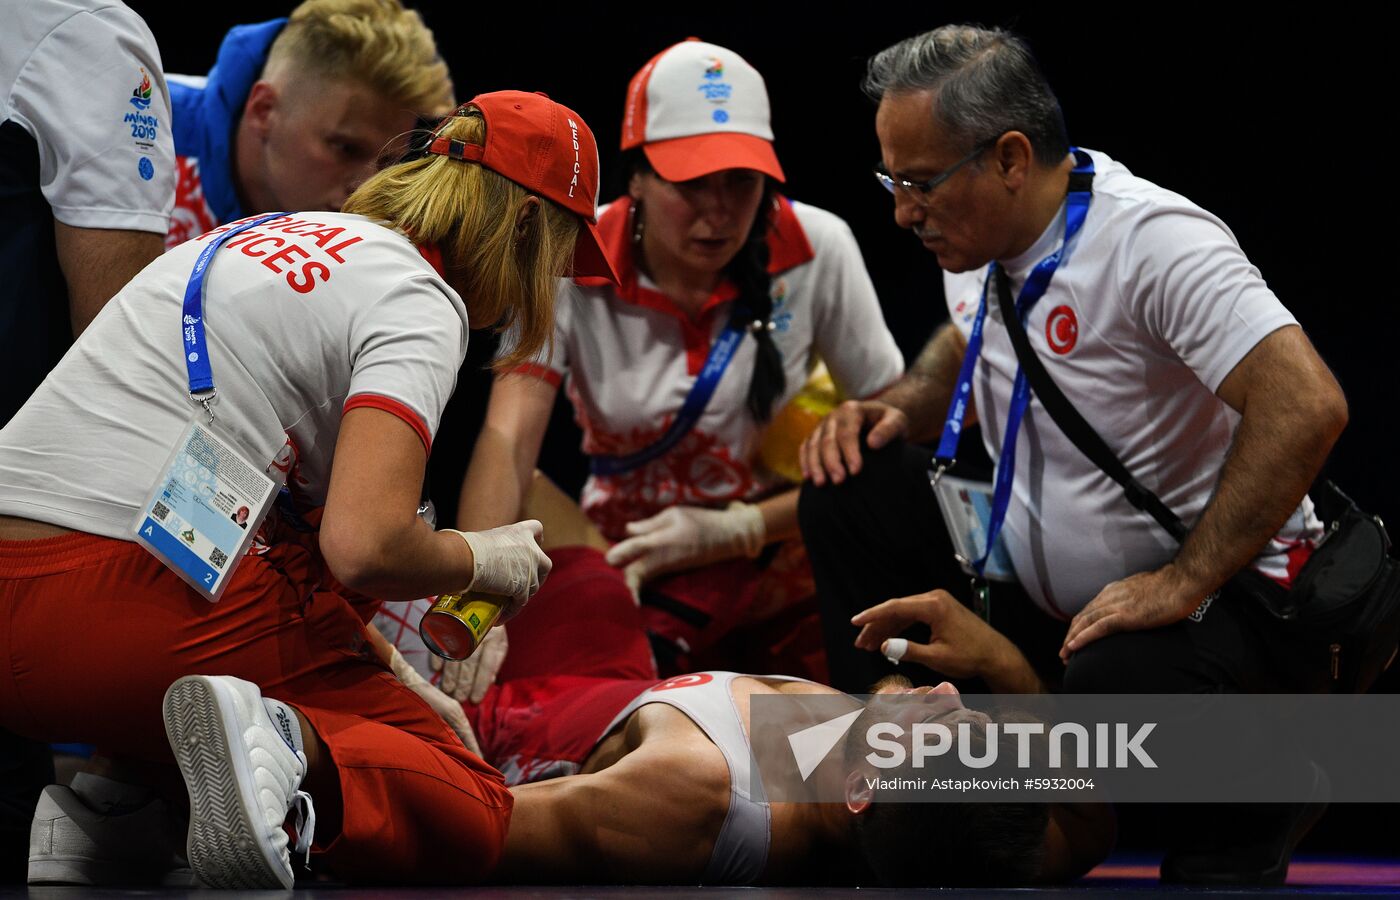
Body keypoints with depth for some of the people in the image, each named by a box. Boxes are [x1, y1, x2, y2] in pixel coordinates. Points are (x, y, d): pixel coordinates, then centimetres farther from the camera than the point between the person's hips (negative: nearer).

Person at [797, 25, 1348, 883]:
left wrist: (1183, 586, -31)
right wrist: (897, 407, 2)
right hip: (1042, 587, 8)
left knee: (1115, 684, -38)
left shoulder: (1153, 242, -25)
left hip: (1222, 596, -8)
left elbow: (1308, 407, -34)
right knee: (851, 491, -3)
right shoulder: (978, 238, 2)